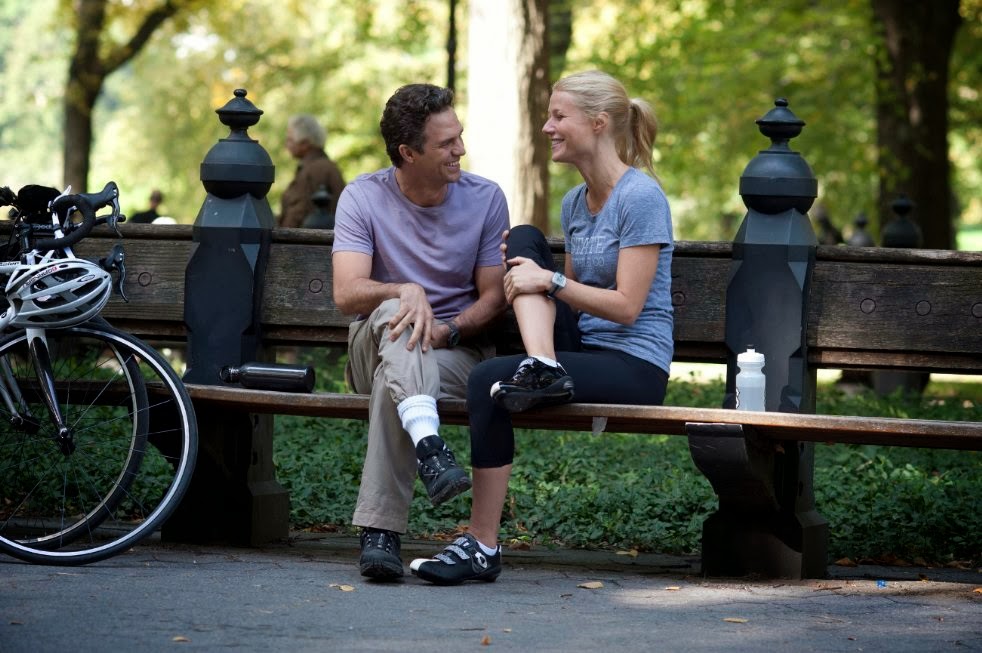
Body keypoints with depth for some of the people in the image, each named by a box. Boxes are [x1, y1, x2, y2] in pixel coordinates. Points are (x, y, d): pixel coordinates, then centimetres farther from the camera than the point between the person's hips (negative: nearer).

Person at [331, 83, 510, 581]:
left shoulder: (484, 198, 1)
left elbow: (493, 297, 1)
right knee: (395, 311, -37)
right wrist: (406, 292, -35)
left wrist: (446, 329, -19)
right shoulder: (363, 198, -3)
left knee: (397, 377, -36)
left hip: (458, 349, 0)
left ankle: (379, 531, -39)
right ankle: (428, 444, -59)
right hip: (377, 345, 0)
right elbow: (346, 292, -15)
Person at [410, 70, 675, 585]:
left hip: (634, 364, -8)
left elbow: (626, 306, -16)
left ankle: (483, 546, -21)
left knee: (487, 380, -25)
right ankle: (542, 367, -25)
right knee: (523, 237, -4)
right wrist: (529, 275, 1)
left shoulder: (641, 198, -11)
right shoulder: (574, 203, 15)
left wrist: (551, 282, -14)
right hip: (581, 347, 8)